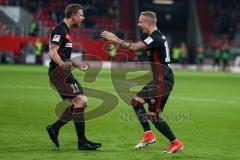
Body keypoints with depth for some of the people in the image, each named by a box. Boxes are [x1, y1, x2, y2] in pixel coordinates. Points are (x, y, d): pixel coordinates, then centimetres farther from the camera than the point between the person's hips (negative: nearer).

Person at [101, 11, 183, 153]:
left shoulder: (156, 38, -18)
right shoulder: (157, 36, 14)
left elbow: (135, 47, -29)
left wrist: (116, 40, -21)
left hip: (163, 80, -10)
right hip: (160, 79, 10)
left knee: (154, 115, -7)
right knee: (136, 101, 11)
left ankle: (176, 143, 1)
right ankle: (148, 135, 9)